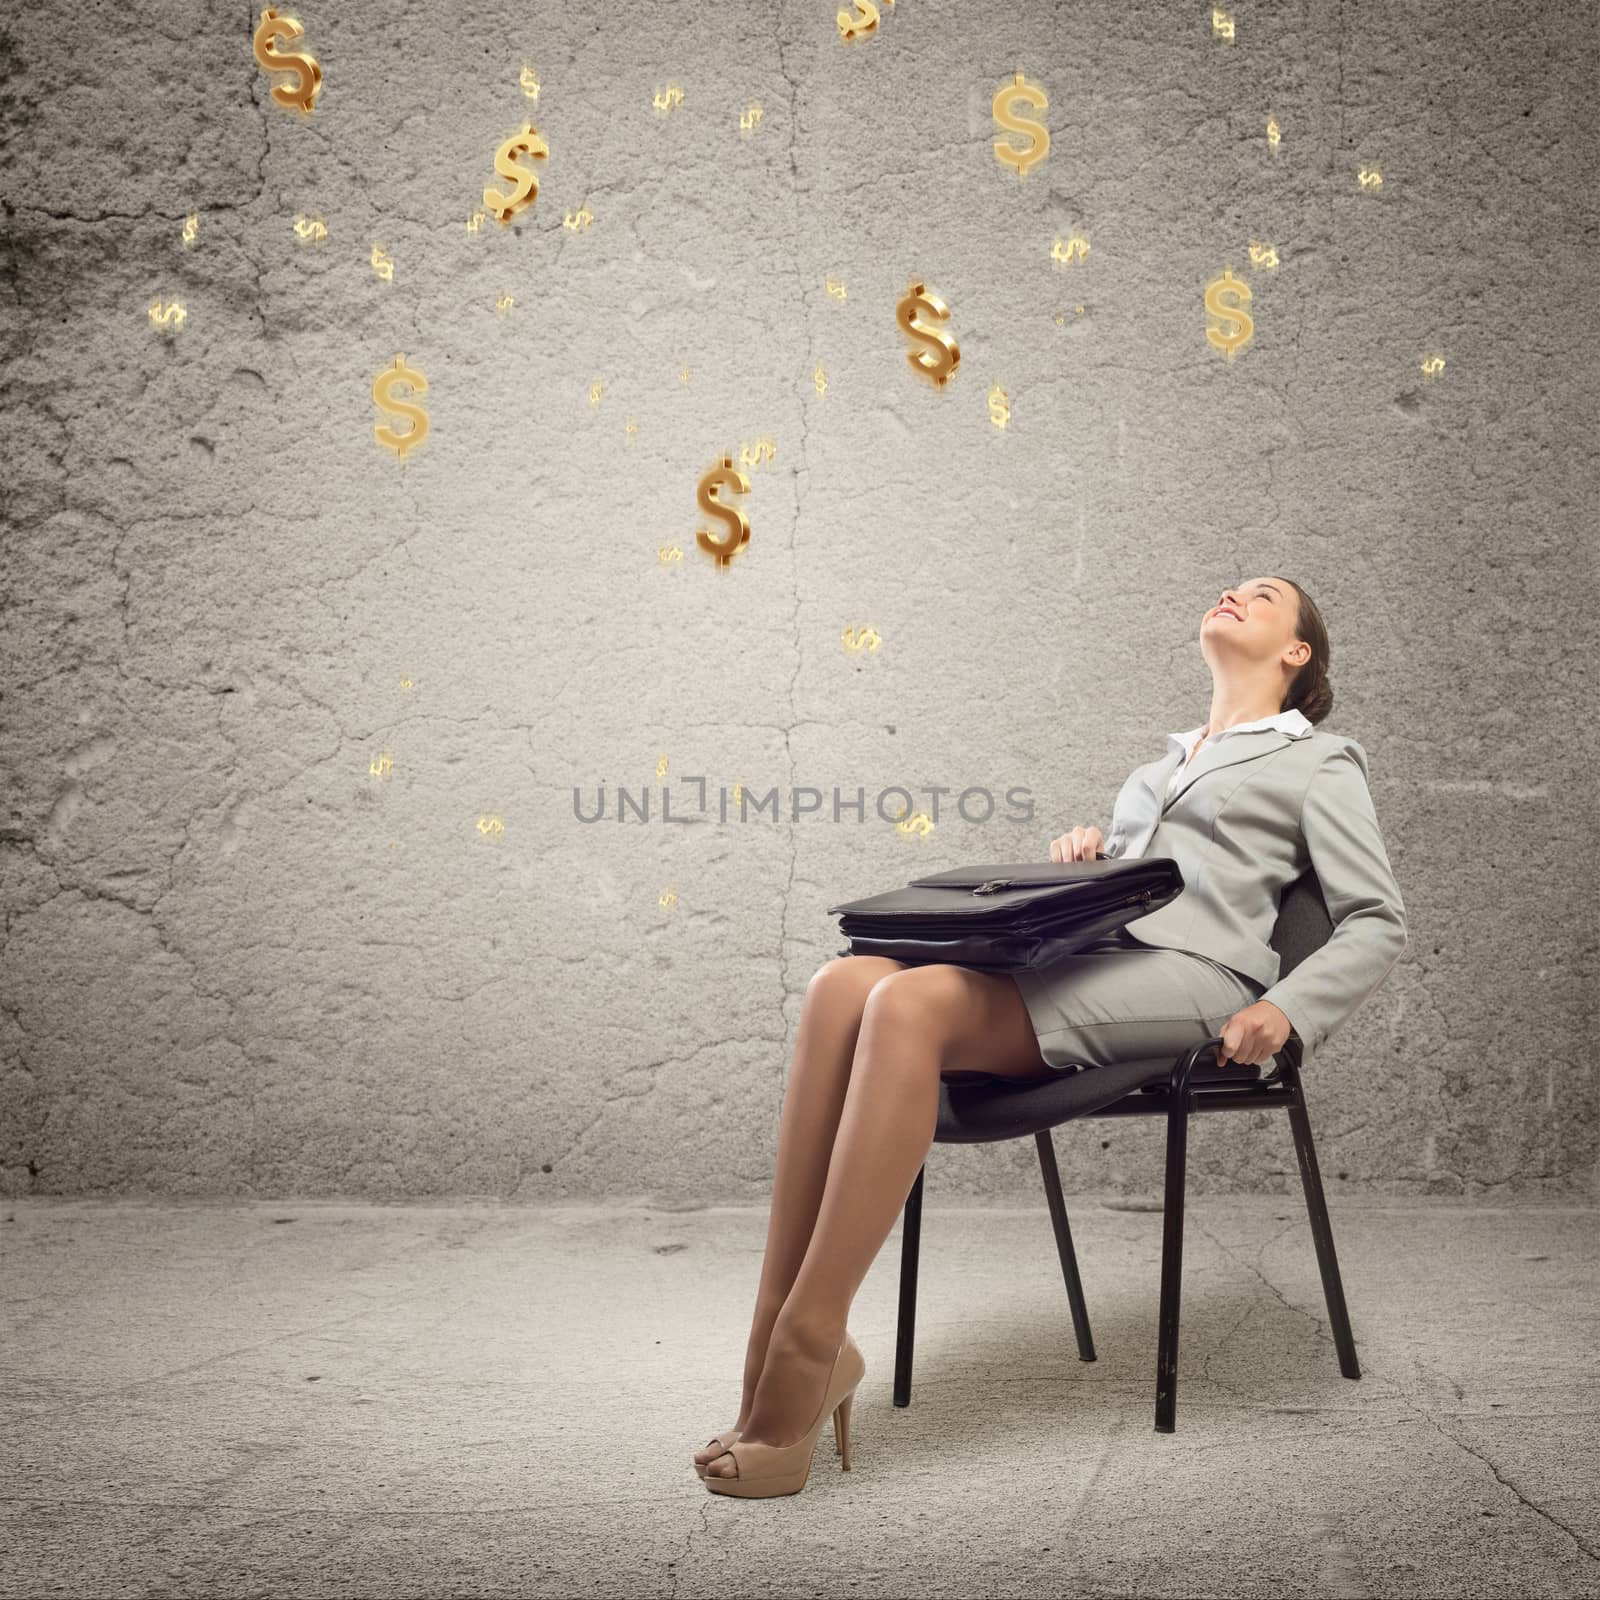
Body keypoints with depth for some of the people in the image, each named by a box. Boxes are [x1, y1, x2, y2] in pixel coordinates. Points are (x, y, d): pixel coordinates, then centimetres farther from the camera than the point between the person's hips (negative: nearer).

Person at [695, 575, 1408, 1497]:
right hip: (1077, 957, 6)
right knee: (843, 987, -25)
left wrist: (1287, 1012, -7)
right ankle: (783, 1337, -30)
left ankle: (804, 1363, -33)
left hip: (1190, 974, -6)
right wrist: (1082, 851, 13)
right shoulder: (1168, 758, 38)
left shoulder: (1321, 762, 19)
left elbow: (1379, 921, 10)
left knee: (909, 1006, -33)